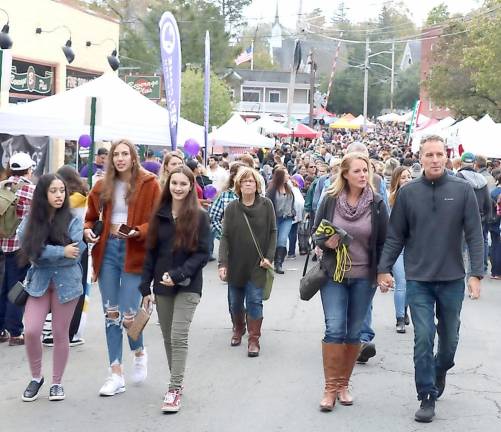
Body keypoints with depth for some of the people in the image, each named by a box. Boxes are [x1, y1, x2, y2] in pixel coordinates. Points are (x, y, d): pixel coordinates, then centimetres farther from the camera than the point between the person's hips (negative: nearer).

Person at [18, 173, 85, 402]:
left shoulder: (73, 221, -5)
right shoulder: (30, 222, 0)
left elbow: (74, 254, -14)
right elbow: (31, 252, -12)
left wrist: (46, 254, -13)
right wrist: (61, 252, -17)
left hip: (66, 282, -1)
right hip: (39, 282, 1)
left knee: (60, 334, 6)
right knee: (31, 331, -8)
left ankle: (57, 382, 23)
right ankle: (36, 377, 17)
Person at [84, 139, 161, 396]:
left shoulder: (149, 184, -3)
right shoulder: (103, 186, 9)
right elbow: (91, 217, 17)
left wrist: (138, 232, -22)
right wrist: (87, 230, -5)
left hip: (134, 253, -4)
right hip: (107, 250, 4)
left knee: (127, 315, -8)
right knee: (110, 314, 6)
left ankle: (139, 353, 26)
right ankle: (116, 375, 15)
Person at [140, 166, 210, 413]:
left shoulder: (199, 216, -5)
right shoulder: (160, 215, 6)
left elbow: (202, 254, -7)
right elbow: (151, 253, 8)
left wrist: (178, 275, -19)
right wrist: (146, 288, 5)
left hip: (188, 286, -4)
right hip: (162, 286, 4)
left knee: (178, 337, -12)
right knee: (168, 339, 11)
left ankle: (175, 390, -8)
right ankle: (176, 382, 24)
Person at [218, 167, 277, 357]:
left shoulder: (266, 205, -3)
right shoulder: (232, 208, -2)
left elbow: (272, 232, 1)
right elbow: (225, 237, -4)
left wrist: (269, 257, -8)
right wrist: (222, 263, -12)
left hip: (257, 264, -2)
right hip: (235, 263, 2)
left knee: (254, 300, -6)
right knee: (235, 301, 13)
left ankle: (254, 339, 4)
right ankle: (238, 329, 38)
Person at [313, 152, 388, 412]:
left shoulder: (377, 204, -2)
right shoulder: (330, 200, -4)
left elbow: (383, 242, 3)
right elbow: (315, 233, 5)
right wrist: (326, 243, -15)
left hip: (363, 277, 1)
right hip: (333, 274, -1)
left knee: (353, 332, 8)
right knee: (334, 329, -9)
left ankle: (343, 385, 21)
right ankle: (330, 388, 0)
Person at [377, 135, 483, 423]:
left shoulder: (463, 190, -4)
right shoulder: (408, 193, -1)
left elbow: (475, 235, -5)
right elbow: (395, 236, 4)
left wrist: (477, 273, -11)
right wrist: (384, 269, -1)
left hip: (452, 279, 1)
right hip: (418, 280, 0)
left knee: (449, 338, 16)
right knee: (423, 339, -4)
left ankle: (440, 370, 46)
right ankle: (427, 398, 7)